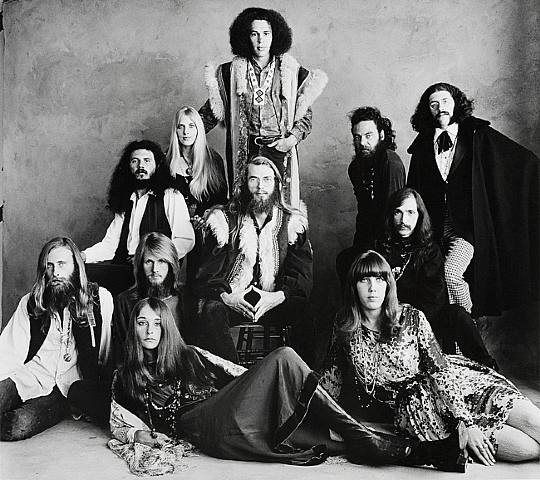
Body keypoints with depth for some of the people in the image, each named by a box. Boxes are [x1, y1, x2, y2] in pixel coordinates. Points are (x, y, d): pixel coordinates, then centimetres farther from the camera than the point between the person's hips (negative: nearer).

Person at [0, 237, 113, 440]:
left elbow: (107, 354, 3)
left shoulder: (100, 298, 3)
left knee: (19, 425, -26)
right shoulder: (29, 303, 12)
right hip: (32, 375, 2)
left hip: (72, 384, -2)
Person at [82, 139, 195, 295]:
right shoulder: (125, 203, 23)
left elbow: (186, 240, -7)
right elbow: (110, 243, 19)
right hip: (121, 267, 6)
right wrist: (83, 255, -1)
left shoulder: (171, 197, 4)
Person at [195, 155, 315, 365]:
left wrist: (277, 297, -19)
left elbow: (303, 276, 0)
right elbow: (207, 274, 1)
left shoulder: (292, 223, 7)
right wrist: (227, 297, -19)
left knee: (301, 308, -29)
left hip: (275, 303, 0)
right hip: (232, 301, 0)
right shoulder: (225, 221, 6)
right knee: (211, 311, -31)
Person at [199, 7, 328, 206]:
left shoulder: (291, 70, 3)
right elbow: (213, 109, 9)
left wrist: (294, 137, -8)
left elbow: (305, 112, 7)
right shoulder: (232, 71, 5)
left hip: (280, 149, -1)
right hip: (244, 151, 1)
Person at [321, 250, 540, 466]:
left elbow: (440, 369, -11)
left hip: (452, 388, 1)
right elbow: (331, 376, 7)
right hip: (418, 410, -1)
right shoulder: (345, 328, -5)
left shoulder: (411, 318, -9)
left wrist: (466, 421, -17)